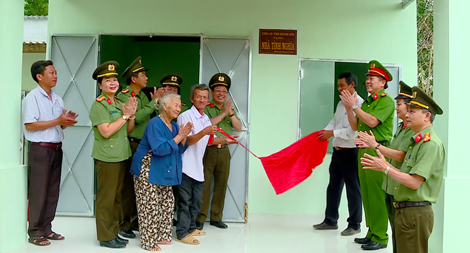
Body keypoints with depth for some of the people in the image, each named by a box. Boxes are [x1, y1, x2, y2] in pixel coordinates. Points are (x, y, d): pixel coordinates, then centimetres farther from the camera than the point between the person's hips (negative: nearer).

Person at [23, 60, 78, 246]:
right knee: (38, 192, -2)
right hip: (40, 149, -7)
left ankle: (46, 229, 19)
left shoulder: (58, 99, 14)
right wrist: (57, 121, -17)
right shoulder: (32, 97, -8)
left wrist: (67, 121, -4)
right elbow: (30, 125, -17)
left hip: (56, 149, 7)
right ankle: (35, 232, 8)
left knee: (53, 192, 10)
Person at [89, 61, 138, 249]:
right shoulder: (98, 105, -11)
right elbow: (106, 131, -22)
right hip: (107, 157, -8)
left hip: (121, 156, 8)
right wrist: (125, 115, -17)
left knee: (117, 196, 14)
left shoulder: (119, 103, 13)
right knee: (106, 197, -1)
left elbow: (128, 131, 14)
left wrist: (132, 114, -3)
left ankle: (114, 232, 25)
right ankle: (105, 236, 9)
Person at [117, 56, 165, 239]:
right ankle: (123, 225, 7)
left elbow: (151, 116, 10)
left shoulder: (143, 96, 14)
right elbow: (136, 117, -22)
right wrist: (154, 102, -15)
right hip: (130, 145, -8)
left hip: (144, 145, 8)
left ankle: (134, 220, 25)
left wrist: (156, 101, -2)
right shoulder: (123, 96, -10)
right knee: (128, 185, -2)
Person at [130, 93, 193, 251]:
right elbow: (159, 149, -29)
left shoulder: (174, 125, 7)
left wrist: (184, 137, -11)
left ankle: (161, 236, 24)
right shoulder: (155, 124, -19)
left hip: (163, 172, 9)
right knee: (150, 206, -7)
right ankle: (149, 242, 3)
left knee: (167, 203, 12)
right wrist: (178, 136, -24)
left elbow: (180, 150, 7)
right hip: (148, 171, -9)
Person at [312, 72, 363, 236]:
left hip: (351, 151, -9)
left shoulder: (360, 104, -14)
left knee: (353, 188, 2)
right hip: (337, 150, 9)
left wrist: (333, 133, -18)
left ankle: (355, 224, 14)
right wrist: (324, 131, -3)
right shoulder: (341, 103, 14)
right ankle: (330, 220, 27)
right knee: (333, 186, 15)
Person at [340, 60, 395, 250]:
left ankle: (380, 237, 0)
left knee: (377, 195, -7)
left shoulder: (386, 101, -6)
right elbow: (356, 127, 14)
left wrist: (354, 106, -13)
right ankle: (372, 232, 22)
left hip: (378, 151, -8)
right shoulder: (366, 102, 17)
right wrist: (349, 108, 3)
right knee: (367, 194, 12)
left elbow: (372, 122, -19)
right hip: (364, 150, 9)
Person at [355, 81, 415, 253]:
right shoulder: (401, 127, 14)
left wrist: (375, 145, -20)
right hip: (391, 187, 10)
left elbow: (400, 156, -24)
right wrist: (371, 145, 8)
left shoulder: (412, 130, -17)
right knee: (395, 230, 19)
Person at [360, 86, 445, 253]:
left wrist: (386, 168, -15)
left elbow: (414, 182, -23)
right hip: (404, 209, 10)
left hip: (416, 212, -10)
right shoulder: (417, 140, 15)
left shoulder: (431, 143, -17)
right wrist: (384, 164, 6)